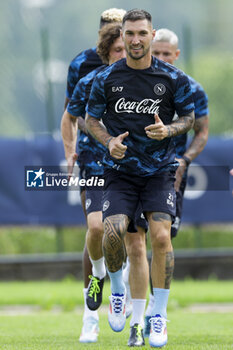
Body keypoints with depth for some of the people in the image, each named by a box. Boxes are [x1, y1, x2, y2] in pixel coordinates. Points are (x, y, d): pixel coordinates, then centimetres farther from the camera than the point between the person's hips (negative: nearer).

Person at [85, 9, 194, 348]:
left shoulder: (173, 78, -3)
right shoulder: (106, 79, -1)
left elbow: (189, 116, 9)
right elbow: (91, 118, 10)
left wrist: (168, 130, -12)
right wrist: (109, 141, -9)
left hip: (160, 169, -1)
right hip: (120, 169, 1)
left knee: (161, 236, -15)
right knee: (113, 232, -18)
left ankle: (159, 315, -1)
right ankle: (118, 291, 13)